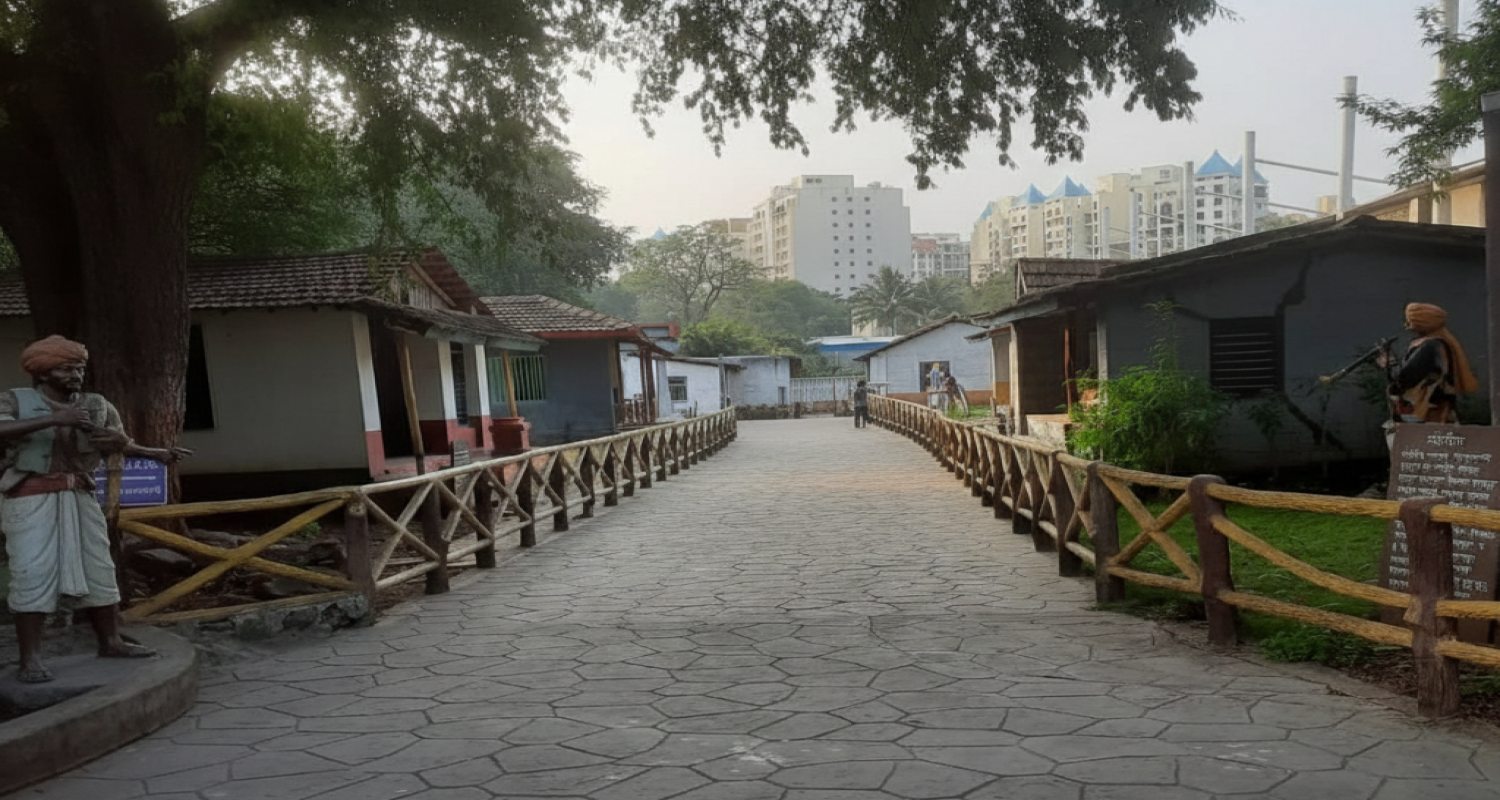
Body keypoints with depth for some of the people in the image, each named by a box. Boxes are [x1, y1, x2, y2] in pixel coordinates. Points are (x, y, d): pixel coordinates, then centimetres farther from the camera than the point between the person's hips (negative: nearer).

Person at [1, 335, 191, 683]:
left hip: (80, 498, 5)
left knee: (98, 570, 9)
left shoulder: (97, 406, 9)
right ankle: (30, 658, 1)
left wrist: (158, 453, 4)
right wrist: (54, 419, -28)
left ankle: (110, 642, 21)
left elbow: (120, 443, 19)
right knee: (33, 575, -6)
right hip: (31, 499, -4)